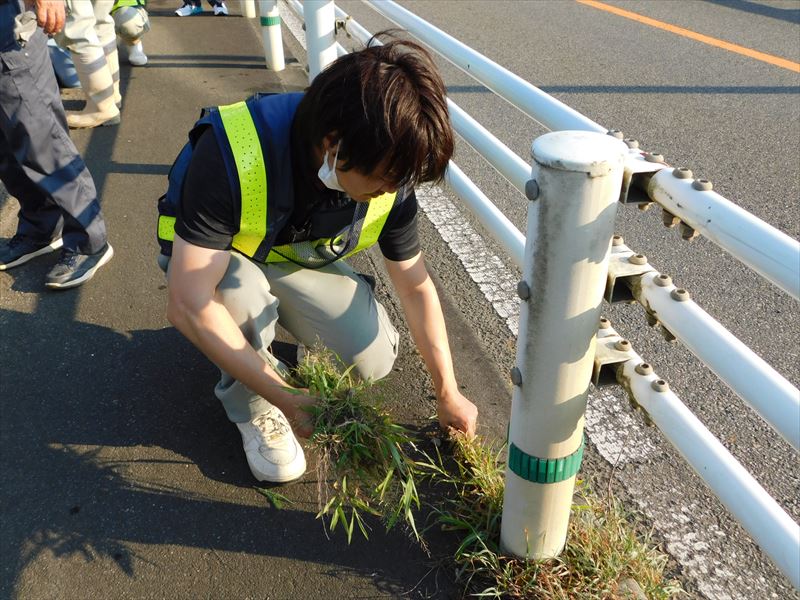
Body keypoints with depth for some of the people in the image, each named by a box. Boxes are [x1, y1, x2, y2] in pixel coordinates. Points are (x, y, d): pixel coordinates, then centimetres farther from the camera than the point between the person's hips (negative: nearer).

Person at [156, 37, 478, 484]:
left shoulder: (389, 175, -23)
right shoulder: (232, 154, -39)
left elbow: (416, 286, -9)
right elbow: (187, 305, -40)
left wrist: (449, 392, -7)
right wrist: (286, 400, -37)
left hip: (303, 262, 3)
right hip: (214, 257, -2)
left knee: (373, 360, -17)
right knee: (242, 292, -38)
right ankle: (250, 407, -6)